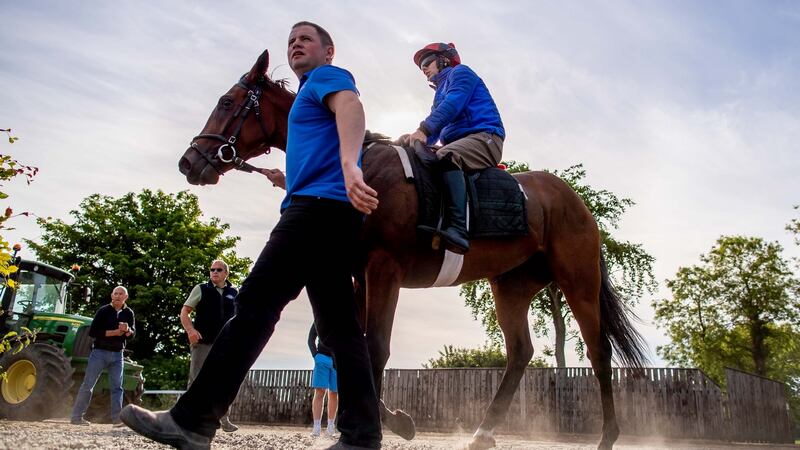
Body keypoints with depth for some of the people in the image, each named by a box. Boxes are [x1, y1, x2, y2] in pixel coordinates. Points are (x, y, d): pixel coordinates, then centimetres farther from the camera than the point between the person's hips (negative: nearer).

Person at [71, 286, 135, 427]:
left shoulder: (128, 313, 5)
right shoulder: (103, 311, -5)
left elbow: (132, 334, 0)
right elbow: (92, 332, -11)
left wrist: (127, 330, -24)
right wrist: (114, 332, -18)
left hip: (117, 354, 3)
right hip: (100, 352, -3)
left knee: (117, 387, 1)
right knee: (88, 385, 0)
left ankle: (117, 418, 3)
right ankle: (76, 417, 8)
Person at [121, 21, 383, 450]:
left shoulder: (327, 76, 8)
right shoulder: (310, 97, 36)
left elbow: (350, 106, -18)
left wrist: (349, 165, -36)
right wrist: (287, 180, 27)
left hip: (319, 205, -10)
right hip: (332, 213, 10)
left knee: (255, 304, -13)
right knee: (338, 324, 2)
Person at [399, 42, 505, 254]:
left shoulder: (460, 72, 8)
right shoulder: (441, 92, 31)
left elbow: (452, 104, -14)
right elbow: (434, 134, 19)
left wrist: (423, 130, -27)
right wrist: (417, 137, -4)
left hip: (484, 137, -9)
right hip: (461, 146, 9)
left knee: (446, 156, -38)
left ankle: (457, 230, -55)